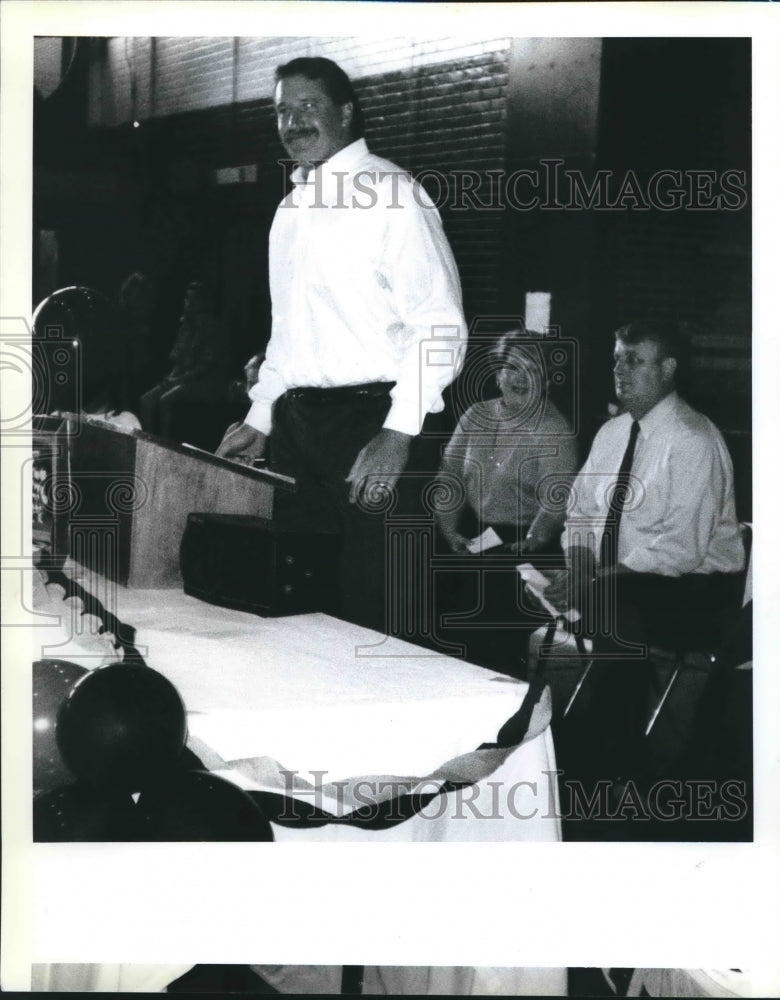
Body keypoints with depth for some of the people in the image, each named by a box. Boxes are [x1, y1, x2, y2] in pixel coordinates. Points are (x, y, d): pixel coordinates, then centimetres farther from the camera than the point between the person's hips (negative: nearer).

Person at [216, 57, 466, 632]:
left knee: (367, 603, -5)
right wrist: (260, 420, 19)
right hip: (296, 421, 7)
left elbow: (440, 324, -13)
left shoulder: (390, 193, -6)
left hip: (367, 419, -7)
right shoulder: (291, 208, 17)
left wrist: (398, 435, -20)